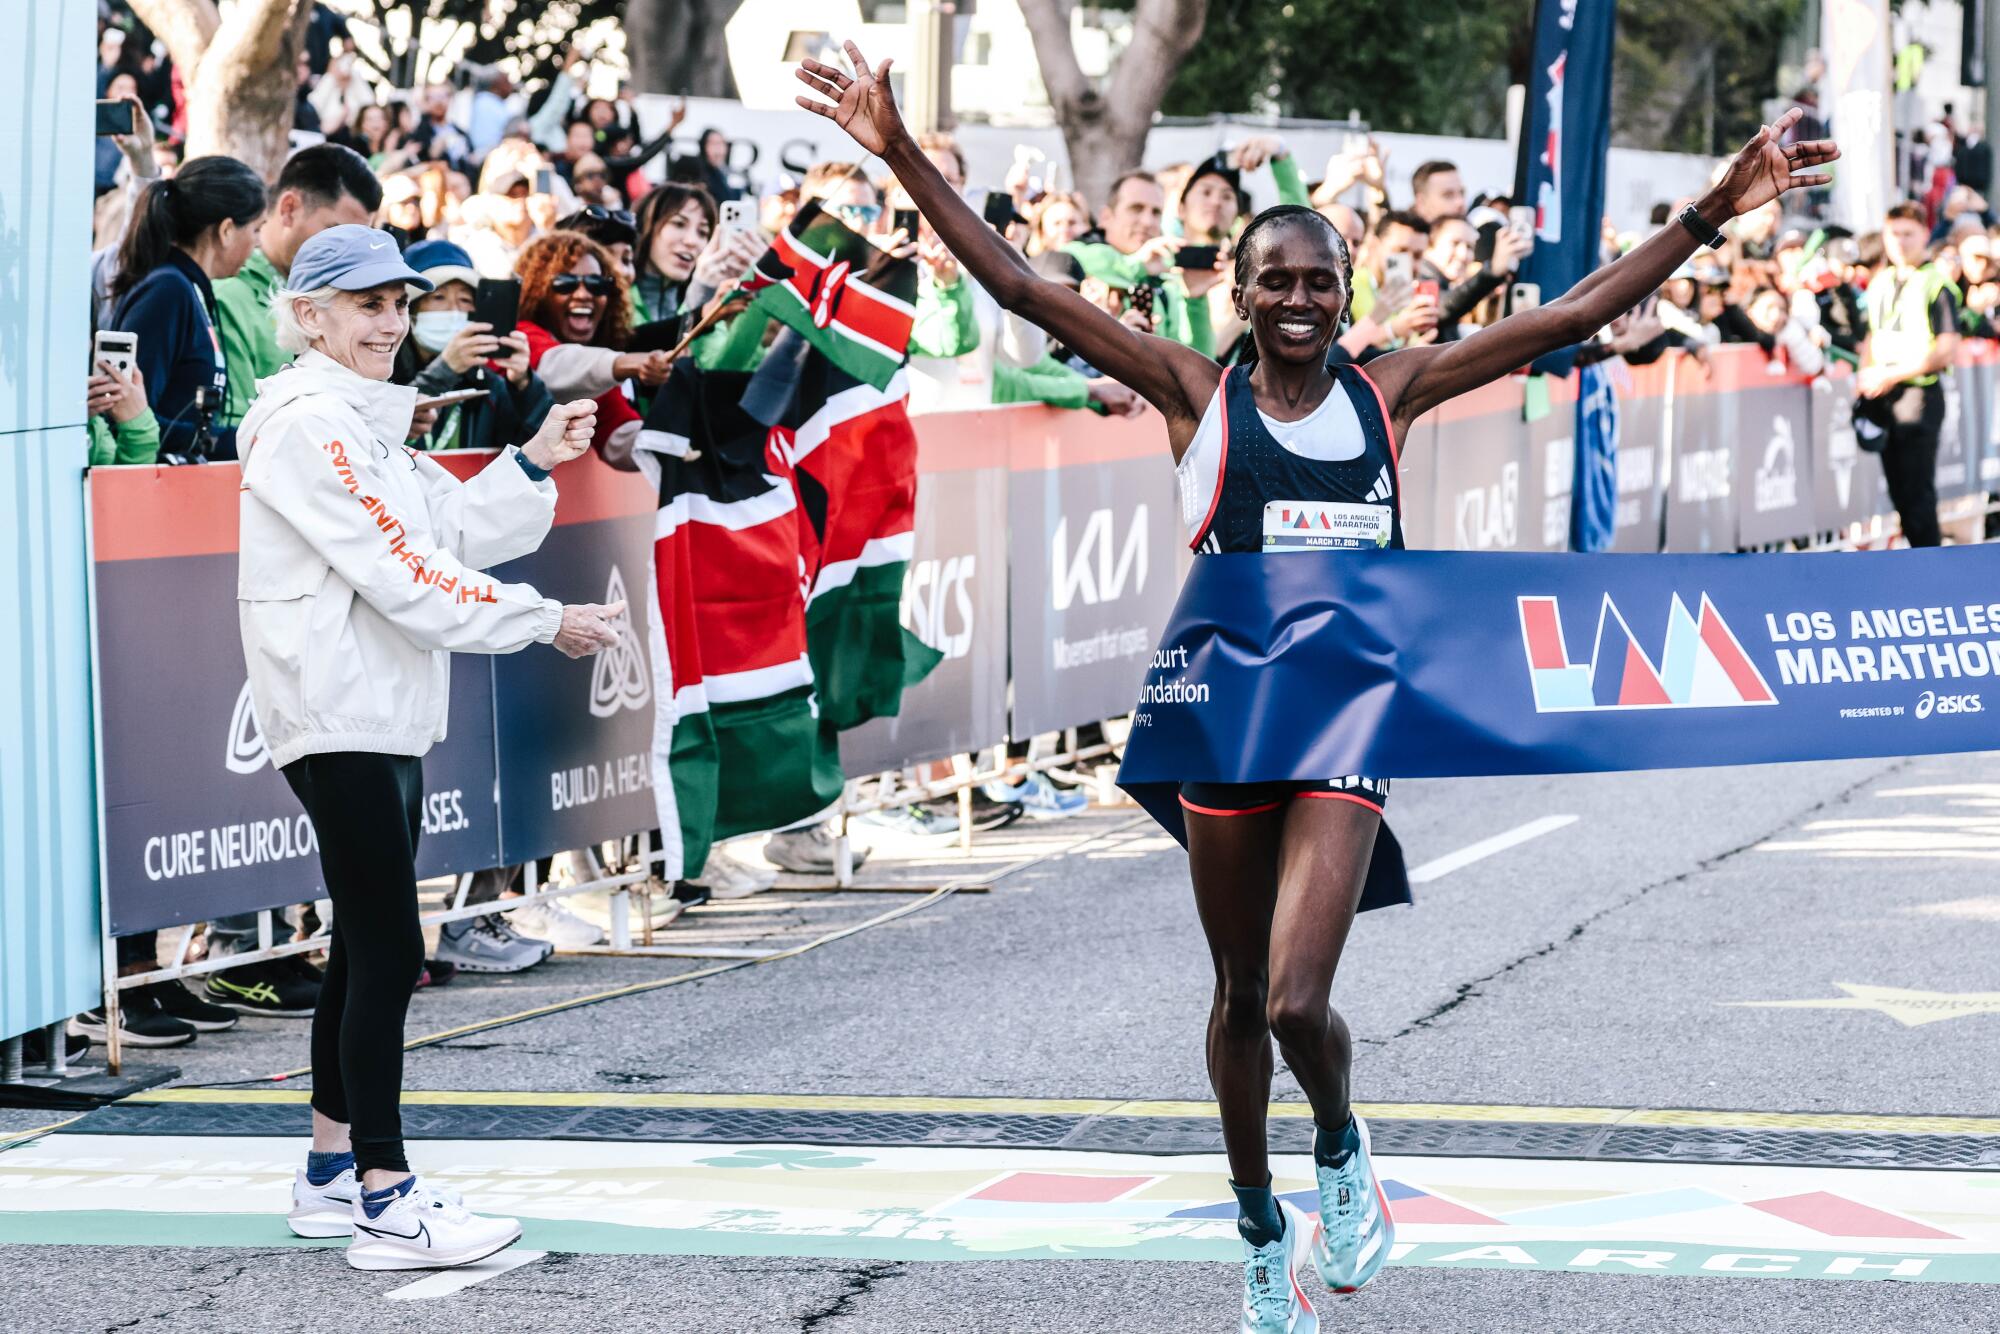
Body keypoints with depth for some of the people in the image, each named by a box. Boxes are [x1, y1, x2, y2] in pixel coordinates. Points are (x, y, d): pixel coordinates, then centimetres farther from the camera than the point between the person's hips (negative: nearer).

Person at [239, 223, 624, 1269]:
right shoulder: (308, 426, -13)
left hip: (384, 715, 10)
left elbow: (458, 530, 15)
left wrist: (536, 462, 2)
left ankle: (332, 1175, 21)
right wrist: (546, 623, -16)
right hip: (336, 719, -10)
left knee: (365, 948, 13)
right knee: (386, 950, -12)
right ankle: (385, 1203, -11)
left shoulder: (367, 422, 18)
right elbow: (402, 569, -19)